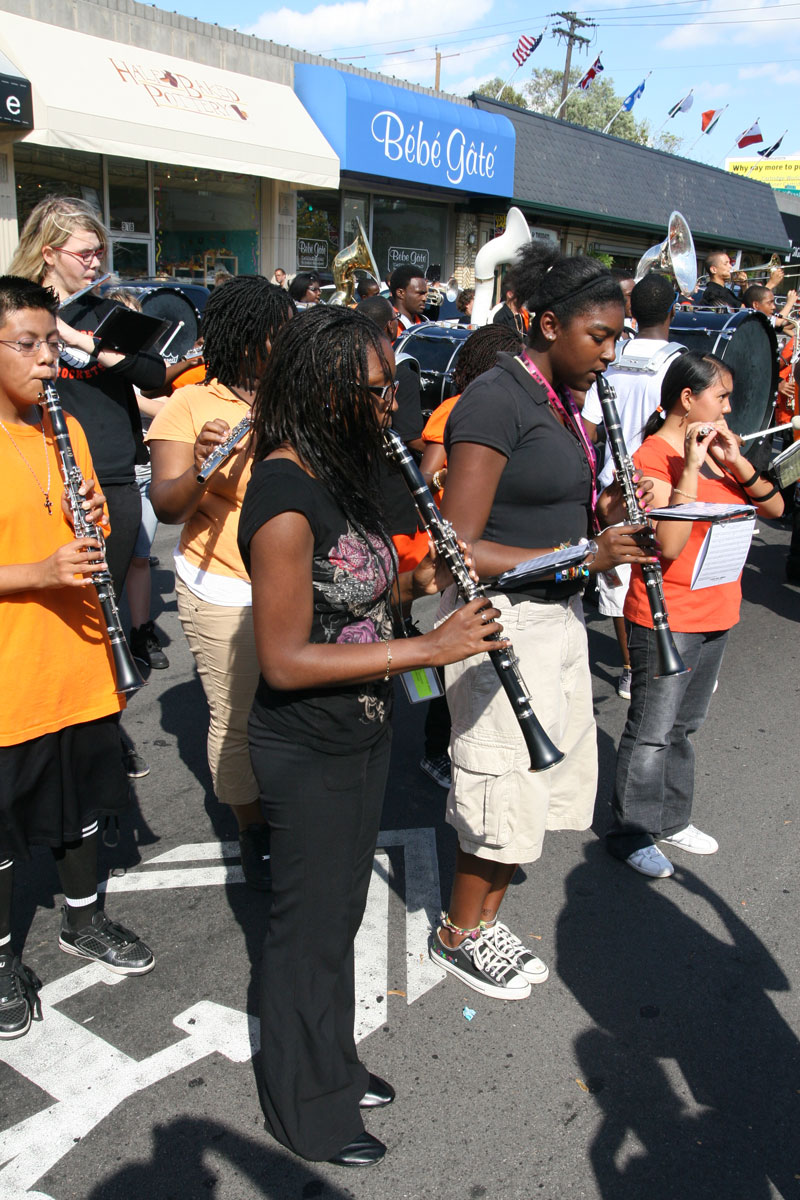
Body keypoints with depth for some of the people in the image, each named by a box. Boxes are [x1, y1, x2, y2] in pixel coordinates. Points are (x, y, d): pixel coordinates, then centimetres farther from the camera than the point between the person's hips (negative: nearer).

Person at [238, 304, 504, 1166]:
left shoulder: (335, 471, 3)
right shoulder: (284, 502, -26)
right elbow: (284, 660, -26)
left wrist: (416, 578, -6)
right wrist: (428, 649, -26)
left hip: (361, 733, 9)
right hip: (307, 752, -9)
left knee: (341, 908, 24)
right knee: (310, 924, 11)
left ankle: (333, 1063, 47)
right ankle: (305, 1108, 36)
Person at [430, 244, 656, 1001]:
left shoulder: (559, 400, 10)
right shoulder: (496, 401, -18)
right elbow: (457, 549, -23)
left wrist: (602, 512, 0)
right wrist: (581, 557, -28)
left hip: (556, 613, 9)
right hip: (502, 621, -9)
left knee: (545, 784, 18)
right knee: (503, 793, 5)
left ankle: (484, 922, 38)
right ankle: (458, 936, 31)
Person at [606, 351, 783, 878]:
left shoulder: (719, 446, 9)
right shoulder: (654, 456, -15)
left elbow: (774, 507, 4)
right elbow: (669, 545, -26)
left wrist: (733, 459, -11)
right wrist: (692, 465, -25)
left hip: (717, 611, 8)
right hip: (666, 617, -8)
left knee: (684, 726, 19)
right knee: (653, 731, 2)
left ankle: (672, 818, 34)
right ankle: (633, 834, 16)